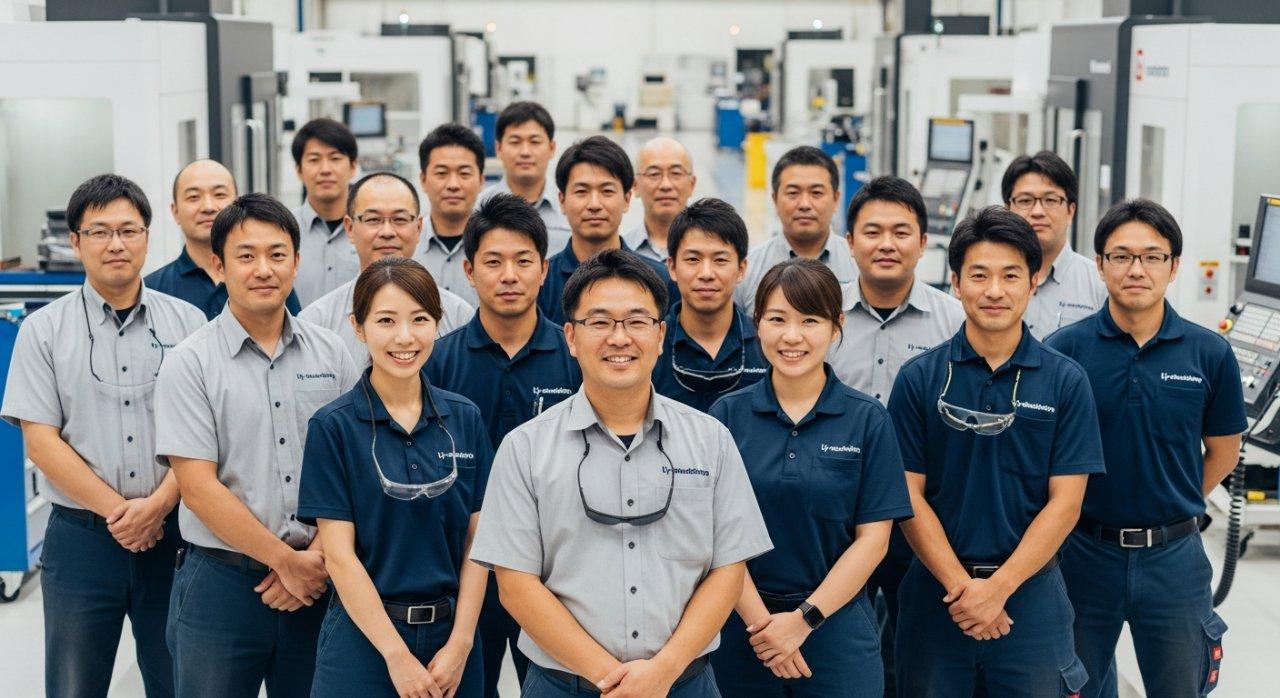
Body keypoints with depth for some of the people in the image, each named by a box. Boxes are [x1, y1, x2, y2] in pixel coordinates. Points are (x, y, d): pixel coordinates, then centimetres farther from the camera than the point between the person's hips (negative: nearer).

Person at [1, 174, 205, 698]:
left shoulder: (186, 322, 5)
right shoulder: (43, 330, 2)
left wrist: (158, 504, -13)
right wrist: (117, 510, -12)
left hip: (172, 533, 1)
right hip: (81, 536, 0)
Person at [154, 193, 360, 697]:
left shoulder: (331, 353, 6)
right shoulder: (190, 364, -4)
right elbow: (198, 488, -10)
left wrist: (320, 555, -8)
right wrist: (288, 560, -11)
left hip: (317, 580, 3)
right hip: (221, 581, -2)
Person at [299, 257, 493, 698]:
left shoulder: (465, 420, 3)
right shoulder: (333, 426, -7)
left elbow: (477, 541, 2)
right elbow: (339, 554, -10)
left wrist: (460, 643, -7)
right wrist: (397, 655, -14)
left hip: (451, 634, 3)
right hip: (364, 639, -3)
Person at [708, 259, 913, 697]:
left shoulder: (868, 420, -1)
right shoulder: (728, 415, 0)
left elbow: (873, 538, -4)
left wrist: (805, 618, -11)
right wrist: (761, 620, -12)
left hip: (836, 624, -1)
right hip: (743, 625, 1)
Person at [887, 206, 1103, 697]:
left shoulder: (1066, 381, 0)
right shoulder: (919, 378, 0)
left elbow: (1065, 501, -3)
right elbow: (909, 495, -2)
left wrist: (998, 587, -11)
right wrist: (960, 585, -11)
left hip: (1030, 590, 0)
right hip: (936, 592, 0)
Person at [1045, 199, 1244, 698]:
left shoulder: (1210, 354, -3)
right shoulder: (1063, 349, -7)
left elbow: (1222, 452, 10)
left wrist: (1175, 509, 7)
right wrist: (1074, 512, -2)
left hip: (1174, 558, 1)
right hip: (1084, 553, 0)